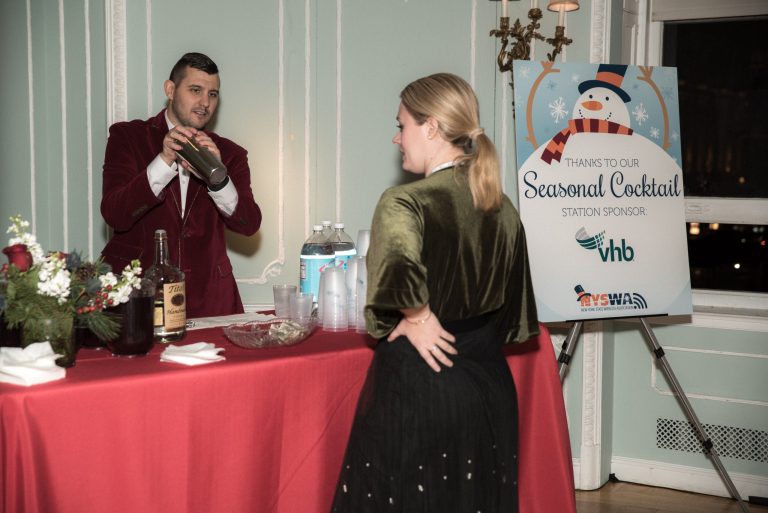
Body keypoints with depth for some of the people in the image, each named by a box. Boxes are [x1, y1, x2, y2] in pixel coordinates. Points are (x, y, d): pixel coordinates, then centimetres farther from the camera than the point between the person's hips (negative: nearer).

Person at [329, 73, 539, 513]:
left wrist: (417, 317, -20)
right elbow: (516, 316, 10)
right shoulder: (503, 209, 4)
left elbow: (399, 267, -37)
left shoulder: (405, 202, -16)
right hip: (489, 385, 6)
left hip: (417, 387, -6)